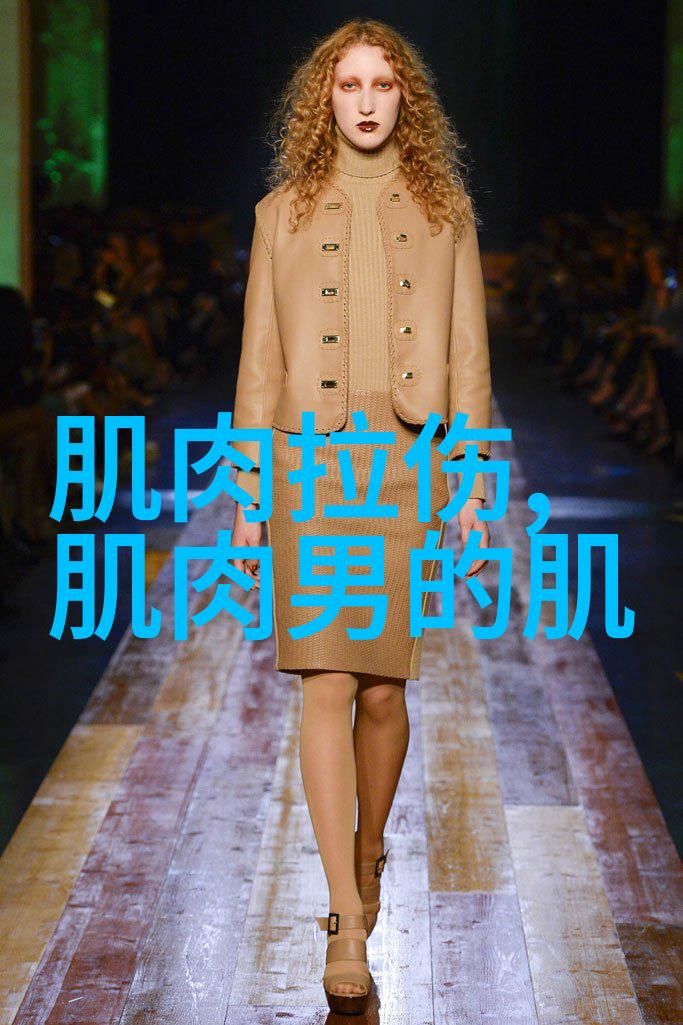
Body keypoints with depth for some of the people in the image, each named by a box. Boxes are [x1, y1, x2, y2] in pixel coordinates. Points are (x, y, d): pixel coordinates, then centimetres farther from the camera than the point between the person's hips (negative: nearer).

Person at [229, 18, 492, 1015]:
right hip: (312, 457, -1)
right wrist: (245, 491, 4)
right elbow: (260, 359, 8)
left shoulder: (444, 210, 9)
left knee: (384, 686, 4)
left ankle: (367, 860, 31)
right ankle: (349, 927, -10)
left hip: (411, 458, 1)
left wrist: (475, 483, 1)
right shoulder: (283, 213, 8)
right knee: (327, 682, -10)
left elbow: (468, 354, 7)